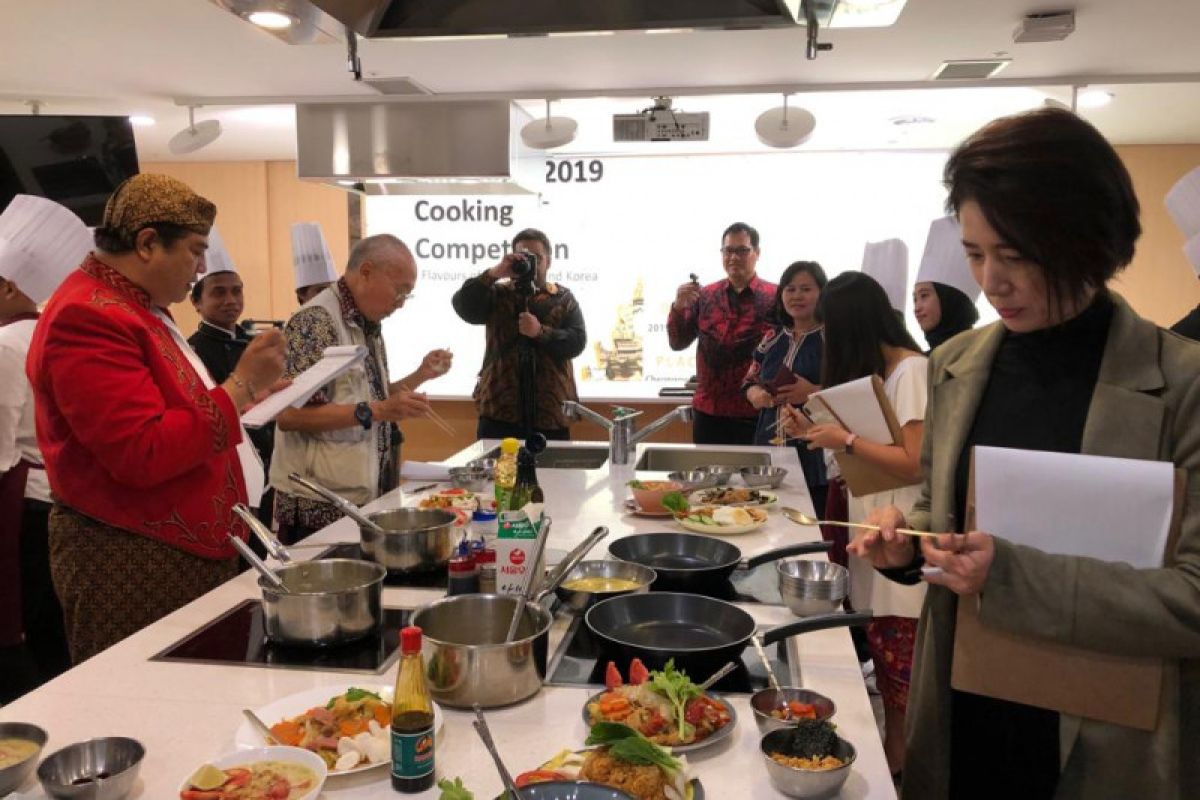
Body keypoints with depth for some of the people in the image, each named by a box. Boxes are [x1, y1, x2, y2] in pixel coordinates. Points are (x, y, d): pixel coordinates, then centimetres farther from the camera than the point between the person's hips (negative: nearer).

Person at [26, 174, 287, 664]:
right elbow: (143, 453, -26)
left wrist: (242, 397, 16)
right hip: (130, 566, -10)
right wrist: (239, 387, -20)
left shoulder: (136, 308, 16)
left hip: (185, 554, 10)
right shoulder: (87, 318, -19)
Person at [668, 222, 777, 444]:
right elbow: (678, 343, 7)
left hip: (755, 413, -3)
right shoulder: (705, 295, 6)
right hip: (708, 412, 3)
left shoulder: (774, 297, -4)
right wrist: (678, 307, -11)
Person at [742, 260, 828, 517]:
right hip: (770, 448, 5)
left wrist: (813, 392, -20)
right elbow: (749, 382, 19)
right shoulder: (773, 338, 14)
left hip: (815, 454, -5)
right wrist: (757, 395, -2)